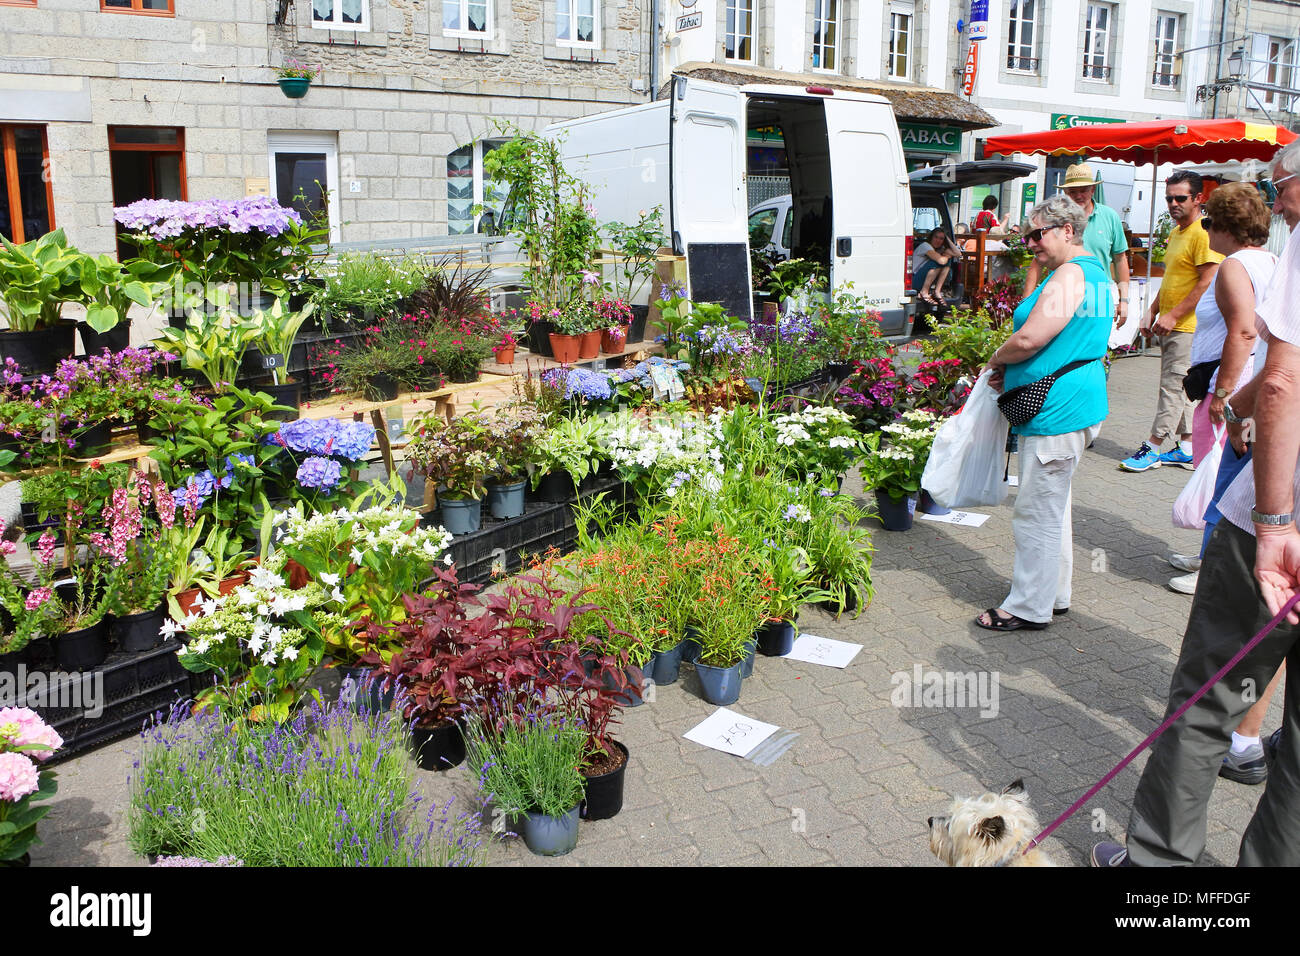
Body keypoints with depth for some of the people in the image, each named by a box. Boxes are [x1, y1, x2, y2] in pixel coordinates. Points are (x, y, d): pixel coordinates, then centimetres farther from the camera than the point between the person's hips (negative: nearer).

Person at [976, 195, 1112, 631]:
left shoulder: (1069, 275, -17)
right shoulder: (1096, 274, 17)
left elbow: (1030, 339, -24)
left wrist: (997, 360, -3)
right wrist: (1012, 372, 13)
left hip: (1056, 412, -11)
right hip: (1079, 404, 11)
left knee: (1037, 512, -1)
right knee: (1053, 505, 20)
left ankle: (1029, 607, 9)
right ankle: (1055, 594, 32)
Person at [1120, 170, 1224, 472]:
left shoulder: (1203, 234, -14)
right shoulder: (1175, 233, 16)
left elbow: (1208, 283, -19)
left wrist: (1173, 315, -20)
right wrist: (1152, 312, 15)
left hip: (1188, 327, -10)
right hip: (1168, 326, 10)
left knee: (1173, 387, -5)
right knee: (1178, 389, 12)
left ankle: (1152, 448, -2)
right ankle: (1186, 449, 19)